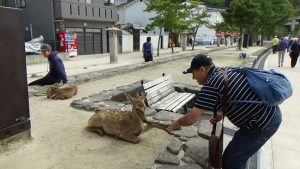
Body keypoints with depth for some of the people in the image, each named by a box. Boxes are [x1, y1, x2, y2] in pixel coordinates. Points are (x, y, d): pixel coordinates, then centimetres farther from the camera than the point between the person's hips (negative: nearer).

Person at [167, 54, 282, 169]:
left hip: (262, 122, -10)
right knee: (239, 154, 23)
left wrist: (178, 123, 2)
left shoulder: (210, 85, -20)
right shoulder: (227, 70, 7)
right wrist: (222, 114, 11)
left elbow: (192, 118, -17)